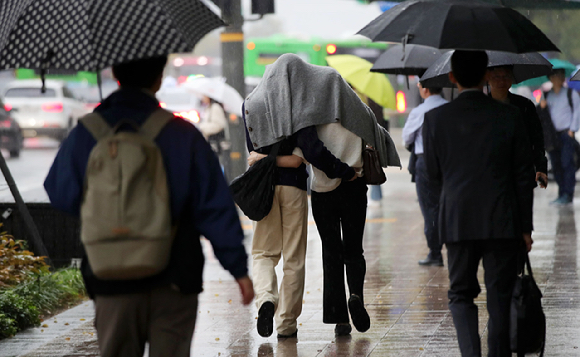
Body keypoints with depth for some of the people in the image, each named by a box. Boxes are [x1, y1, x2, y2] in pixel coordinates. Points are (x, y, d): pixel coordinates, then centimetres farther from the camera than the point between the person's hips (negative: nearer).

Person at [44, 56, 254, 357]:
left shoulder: (85, 134, -2)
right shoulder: (182, 135, -6)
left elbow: (61, 196, 8)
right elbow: (215, 207, -5)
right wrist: (239, 267, 0)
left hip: (112, 282, 2)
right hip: (173, 285, -1)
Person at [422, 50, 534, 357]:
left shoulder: (435, 119, -4)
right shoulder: (509, 117, -4)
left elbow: (433, 173, 5)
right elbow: (523, 176, -1)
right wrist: (525, 226, 6)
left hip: (457, 221, 0)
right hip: (503, 222, 0)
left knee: (460, 294, 11)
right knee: (499, 297, 11)